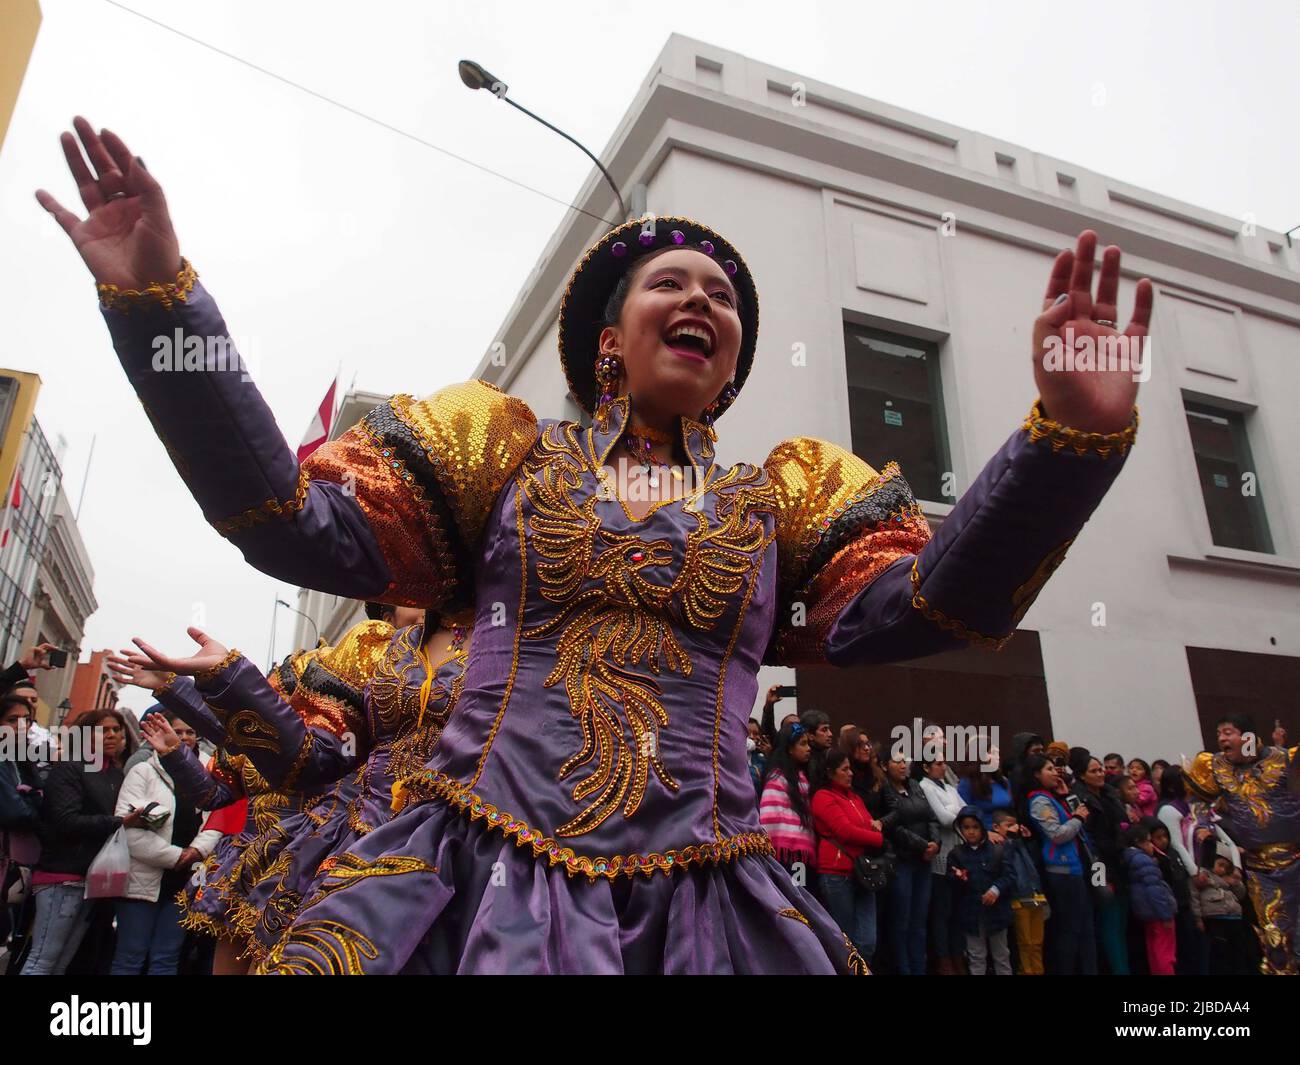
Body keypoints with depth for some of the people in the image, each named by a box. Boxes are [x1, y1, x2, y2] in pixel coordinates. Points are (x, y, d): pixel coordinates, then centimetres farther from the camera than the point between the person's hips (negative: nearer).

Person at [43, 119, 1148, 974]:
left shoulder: (781, 496, 12)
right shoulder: (511, 453, 9)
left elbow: (912, 606, -2)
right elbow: (299, 525, 2)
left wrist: (1069, 435, -15)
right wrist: (156, 297, -4)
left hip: (703, 897, 2)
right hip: (475, 869, 0)